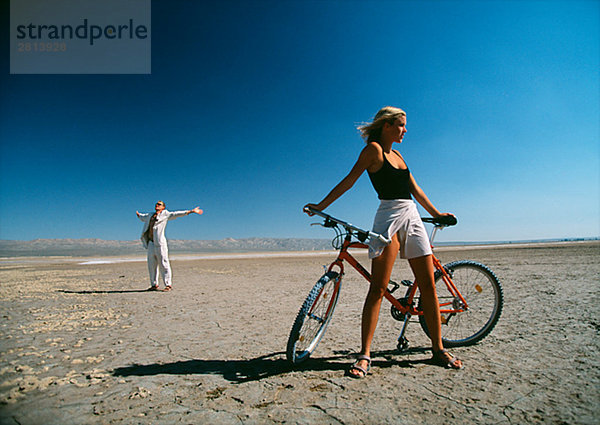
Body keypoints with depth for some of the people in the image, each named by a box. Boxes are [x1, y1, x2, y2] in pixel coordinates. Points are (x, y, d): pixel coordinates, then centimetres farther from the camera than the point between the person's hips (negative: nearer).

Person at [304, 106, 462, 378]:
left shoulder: (397, 155, 21)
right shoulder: (374, 149, 0)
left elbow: (415, 189, 25)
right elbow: (349, 180, -4)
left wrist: (436, 213, 29)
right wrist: (321, 206, -9)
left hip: (412, 217, 7)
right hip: (389, 217, -7)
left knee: (428, 286, 5)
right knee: (378, 288, -11)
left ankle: (438, 349, 17)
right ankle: (365, 355, -5)